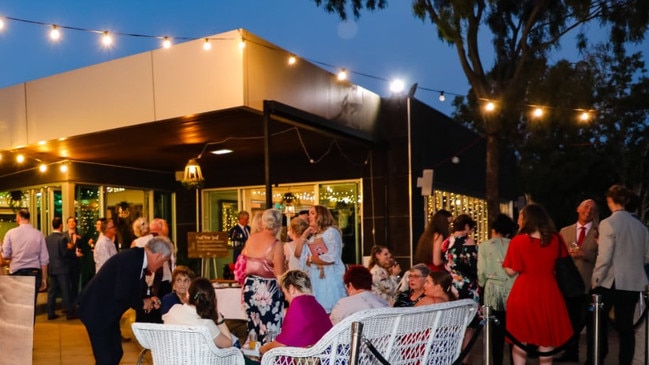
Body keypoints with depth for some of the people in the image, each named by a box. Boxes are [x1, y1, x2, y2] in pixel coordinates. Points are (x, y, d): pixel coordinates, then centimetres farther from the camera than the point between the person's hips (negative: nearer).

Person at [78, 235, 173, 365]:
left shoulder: (138, 258, 2)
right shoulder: (130, 260, -27)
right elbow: (122, 295, -30)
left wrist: (147, 300, 0)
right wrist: (142, 303, -13)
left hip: (108, 311, 10)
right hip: (96, 311, -10)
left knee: (116, 353, 14)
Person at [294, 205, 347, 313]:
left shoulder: (331, 232, -5)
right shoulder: (313, 236, 18)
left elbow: (331, 258, -17)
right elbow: (298, 253, 14)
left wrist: (310, 259, -5)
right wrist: (304, 235, 9)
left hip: (329, 279, -7)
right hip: (314, 280, 7)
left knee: (329, 311, -6)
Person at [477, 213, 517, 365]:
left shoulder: (485, 246, 0)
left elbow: (481, 271, -2)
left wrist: (482, 284, 17)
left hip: (493, 290, 0)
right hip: (512, 290, 1)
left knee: (497, 331, 7)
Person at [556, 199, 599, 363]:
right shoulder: (565, 231, 10)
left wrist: (585, 254, -20)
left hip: (590, 284, -3)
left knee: (592, 322, 4)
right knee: (570, 320, 13)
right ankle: (571, 353, 26)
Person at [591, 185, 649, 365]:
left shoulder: (608, 223, -13)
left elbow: (604, 257, -16)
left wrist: (595, 279, -6)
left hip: (611, 282, -5)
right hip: (633, 283, 5)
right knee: (626, 326, 10)